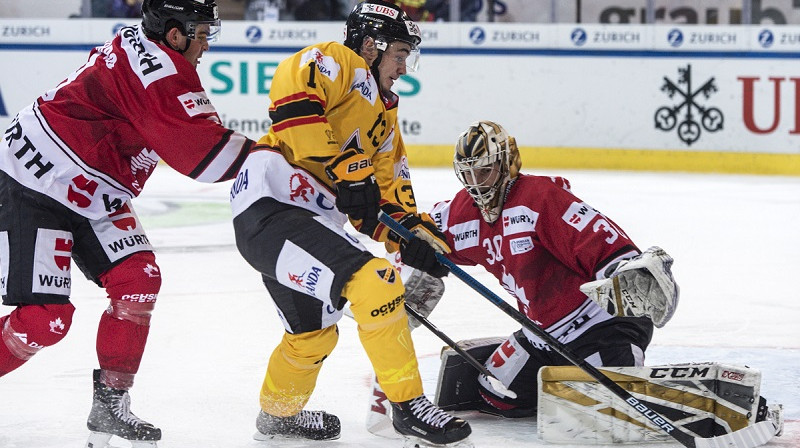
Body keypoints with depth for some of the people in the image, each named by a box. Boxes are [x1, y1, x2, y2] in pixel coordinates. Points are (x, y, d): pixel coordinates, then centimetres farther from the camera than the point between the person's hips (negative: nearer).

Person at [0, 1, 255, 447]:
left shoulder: (136, 50, 8)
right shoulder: (158, 71, -22)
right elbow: (204, 153, -25)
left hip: (89, 197, 10)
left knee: (139, 280, -3)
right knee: (44, 319, -13)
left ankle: (110, 405, 4)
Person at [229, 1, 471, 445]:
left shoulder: (383, 116, 25)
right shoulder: (339, 63, -5)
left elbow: (388, 188, 24)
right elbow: (290, 92, -26)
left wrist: (413, 231, 4)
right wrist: (343, 166, -25)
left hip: (309, 219, 11)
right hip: (269, 203, -11)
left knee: (314, 333, 26)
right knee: (374, 282, -21)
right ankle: (408, 405, -14)